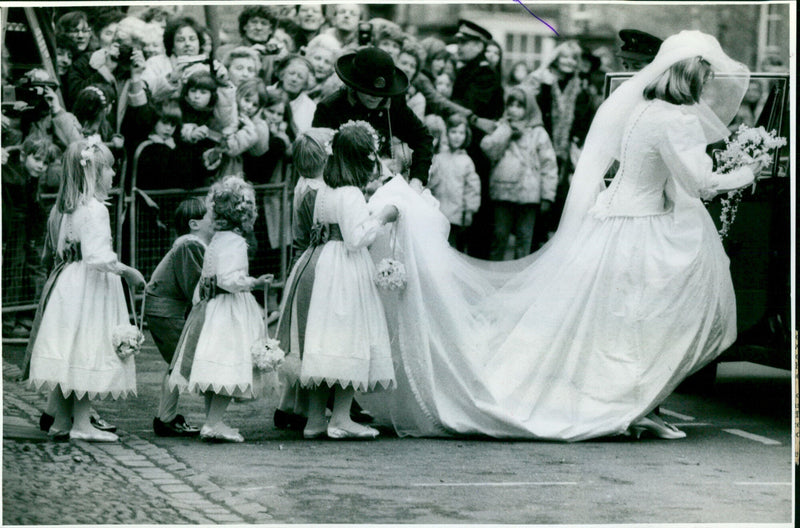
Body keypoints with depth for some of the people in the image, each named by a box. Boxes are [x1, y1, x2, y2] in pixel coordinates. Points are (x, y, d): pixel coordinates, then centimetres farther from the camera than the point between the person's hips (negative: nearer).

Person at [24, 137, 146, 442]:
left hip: (67, 281, 9)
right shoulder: (94, 209, -16)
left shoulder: (64, 207, 11)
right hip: (89, 289, -9)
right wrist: (127, 271, -13)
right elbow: (98, 256, -23)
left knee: (67, 354, 12)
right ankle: (81, 425, -3)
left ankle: (61, 421, 16)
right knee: (88, 355, -5)